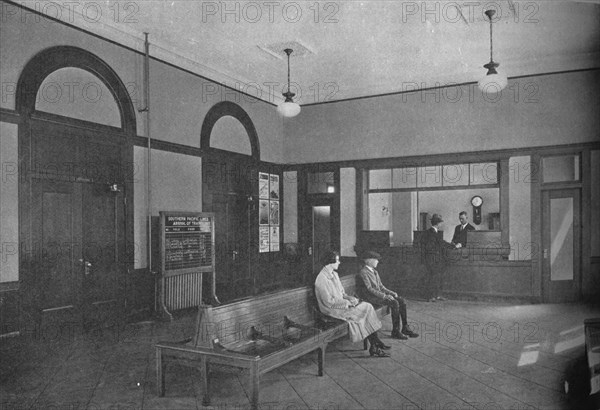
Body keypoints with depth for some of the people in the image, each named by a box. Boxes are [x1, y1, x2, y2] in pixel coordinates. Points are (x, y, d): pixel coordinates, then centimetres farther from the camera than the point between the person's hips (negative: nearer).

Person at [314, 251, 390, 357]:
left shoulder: (334, 274, 12)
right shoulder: (322, 279, -19)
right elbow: (329, 302, -21)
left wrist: (349, 297, -2)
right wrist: (347, 302, -17)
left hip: (341, 304, 9)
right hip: (332, 309, -9)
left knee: (368, 306, -9)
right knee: (365, 311, -18)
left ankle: (376, 343, -8)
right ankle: (374, 346, -7)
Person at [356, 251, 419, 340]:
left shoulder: (375, 272, 18)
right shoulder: (363, 273, -13)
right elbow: (369, 289, -20)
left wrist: (391, 293, 3)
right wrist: (384, 296, -22)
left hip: (379, 295, 9)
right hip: (371, 297, -9)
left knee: (402, 301, -7)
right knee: (394, 303, -26)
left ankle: (405, 328, -3)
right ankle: (396, 331, -18)